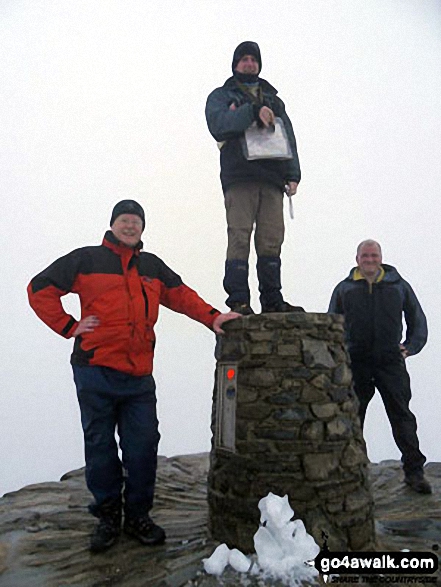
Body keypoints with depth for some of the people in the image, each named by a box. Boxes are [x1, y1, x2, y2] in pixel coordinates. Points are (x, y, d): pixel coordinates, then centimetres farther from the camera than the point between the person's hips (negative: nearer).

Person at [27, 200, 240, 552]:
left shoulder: (152, 266, 14)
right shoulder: (86, 259, 3)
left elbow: (180, 294, 15)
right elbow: (41, 289, 5)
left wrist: (212, 317, 1)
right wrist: (69, 326, -3)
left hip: (139, 377, 3)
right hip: (95, 374, -2)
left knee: (143, 448, 5)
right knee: (100, 448, 9)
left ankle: (138, 516, 24)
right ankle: (108, 516, 27)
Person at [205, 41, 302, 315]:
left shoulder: (273, 99, 29)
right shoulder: (221, 96, 18)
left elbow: (288, 137, 19)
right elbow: (218, 125, -5)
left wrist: (292, 174, 5)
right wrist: (253, 112, -17)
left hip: (272, 179, 4)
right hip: (239, 177, -3)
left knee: (272, 239, -3)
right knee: (239, 237, -12)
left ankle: (272, 299, 1)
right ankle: (238, 301, -10)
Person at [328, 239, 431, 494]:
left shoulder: (399, 285, 10)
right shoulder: (344, 288, 10)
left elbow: (418, 320, 16)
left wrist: (411, 346, 3)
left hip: (391, 361, 0)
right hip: (356, 363, 1)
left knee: (402, 416, 2)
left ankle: (414, 471, 15)